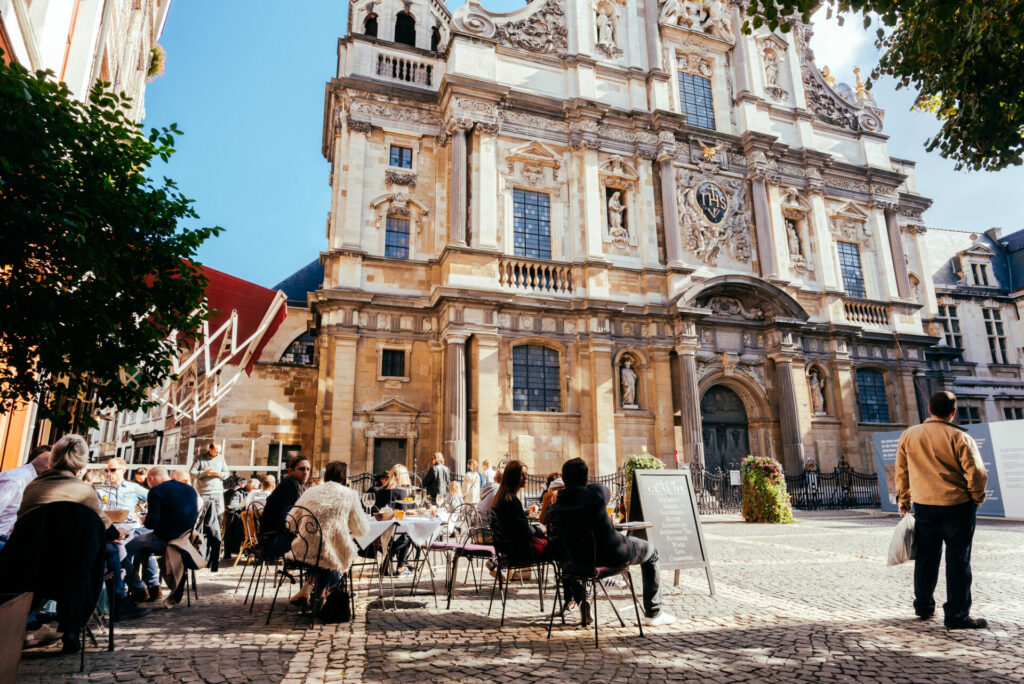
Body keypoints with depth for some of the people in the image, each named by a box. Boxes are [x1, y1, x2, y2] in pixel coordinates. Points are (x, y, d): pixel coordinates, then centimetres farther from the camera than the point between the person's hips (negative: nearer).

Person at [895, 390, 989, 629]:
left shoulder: (908, 435, 3)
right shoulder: (960, 437, -10)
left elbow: (901, 471, 9)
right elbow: (976, 473, -12)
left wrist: (903, 500, 20)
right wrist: (976, 499, 6)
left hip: (923, 505, 4)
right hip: (957, 505, -4)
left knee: (926, 557, 14)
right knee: (958, 561, 4)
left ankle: (923, 607, 25)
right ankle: (957, 616, 8)